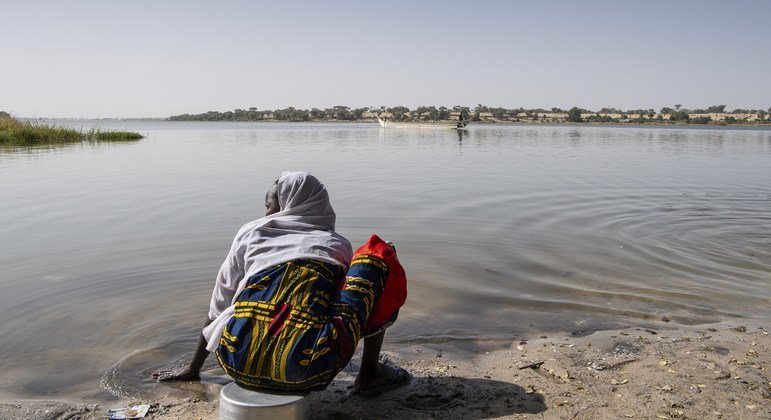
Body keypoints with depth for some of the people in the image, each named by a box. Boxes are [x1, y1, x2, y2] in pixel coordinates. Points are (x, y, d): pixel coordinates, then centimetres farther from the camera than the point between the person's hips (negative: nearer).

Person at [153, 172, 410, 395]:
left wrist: (193, 369, 40)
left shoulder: (250, 232, 20)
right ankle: (370, 373, 13)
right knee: (378, 255, 18)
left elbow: (218, 307, 27)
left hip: (240, 366, 3)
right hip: (309, 371, -2)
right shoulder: (337, 245, 20)